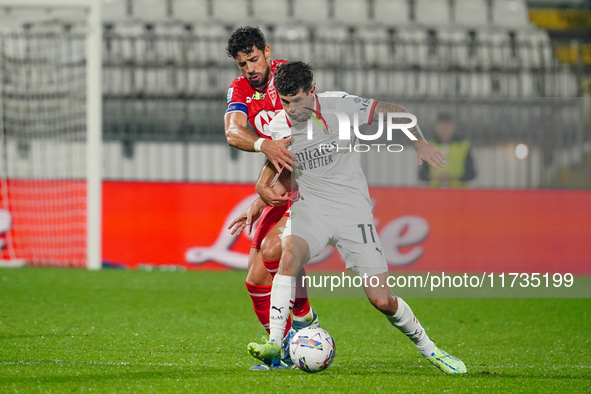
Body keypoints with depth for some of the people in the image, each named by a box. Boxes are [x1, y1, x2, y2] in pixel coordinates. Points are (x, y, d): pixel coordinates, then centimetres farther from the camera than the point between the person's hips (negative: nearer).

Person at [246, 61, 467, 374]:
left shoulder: (340, 106, -10)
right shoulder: (276, 127, -3)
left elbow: (394, 112, 1)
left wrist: (420, 142, -11)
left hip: (353, 209, -1)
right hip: (310, 208, 1)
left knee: (382, 300, -6)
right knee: (289, 252, -34)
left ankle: (427, 348, 19)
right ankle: (274, 344, -33)